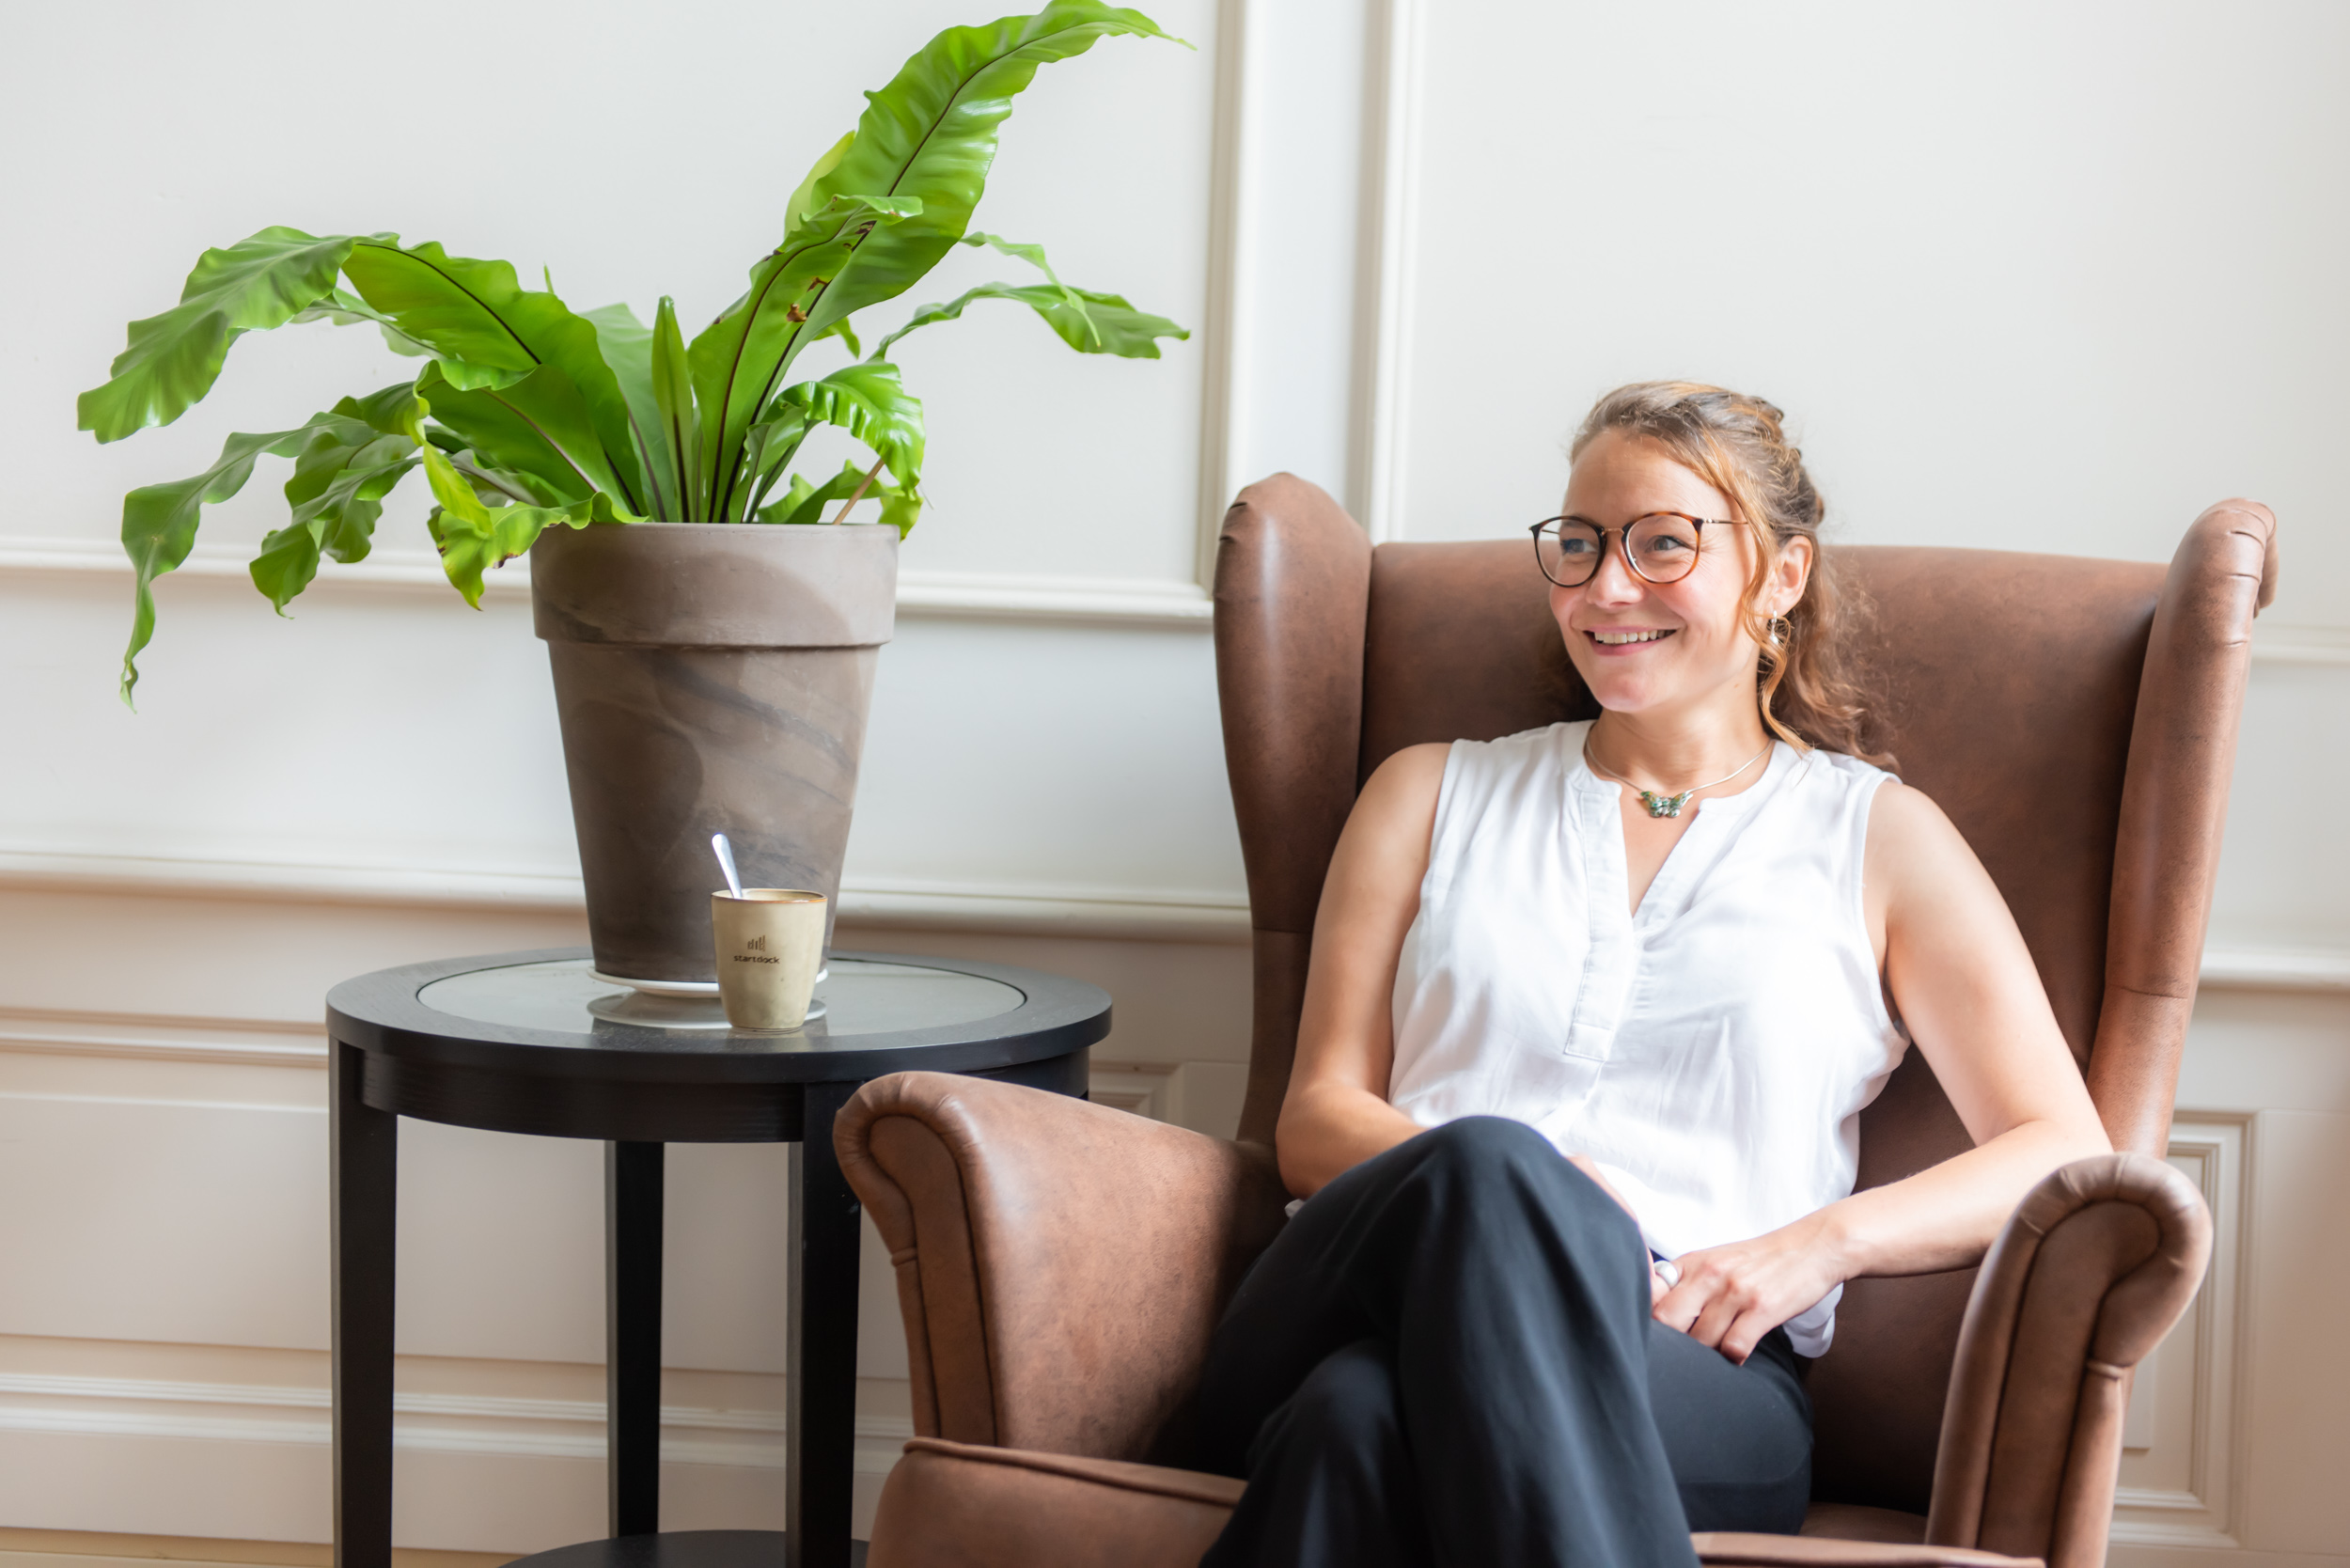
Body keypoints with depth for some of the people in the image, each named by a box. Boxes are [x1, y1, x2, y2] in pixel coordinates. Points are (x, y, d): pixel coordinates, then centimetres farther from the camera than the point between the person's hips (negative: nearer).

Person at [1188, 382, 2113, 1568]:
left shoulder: (1877, 836, 20)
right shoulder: (1433, 794, 25)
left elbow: (2066, 1153, 12)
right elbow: (1316, 1121, 15)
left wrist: (1819, 1242, -7)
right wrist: (1501, 1189, -8)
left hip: (1689, 1375, -2)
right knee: (1488, 1168, -38)